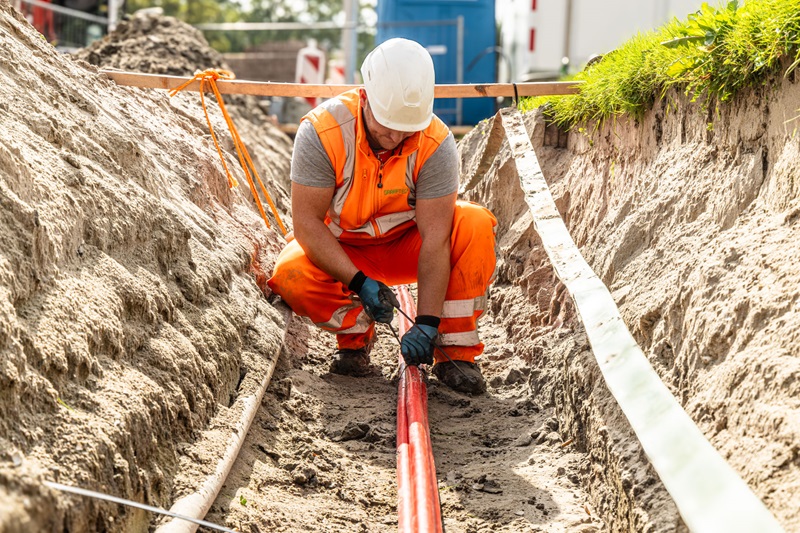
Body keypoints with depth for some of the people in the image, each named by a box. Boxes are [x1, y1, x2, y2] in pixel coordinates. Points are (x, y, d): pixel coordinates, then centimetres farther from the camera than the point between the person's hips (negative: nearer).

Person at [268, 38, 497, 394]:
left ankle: (455, 350, -15)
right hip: (340, 251, 0)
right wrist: (360, 282, -35)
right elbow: (307, 222, -24)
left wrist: (427, 322, -35)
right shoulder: (321, 131, -27)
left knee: (476, 225, -27)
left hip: (405, 247, 1)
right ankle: (355, 332, 0)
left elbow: (435, 238, -27)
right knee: (291, 276, -32)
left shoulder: (436, 143, -25)